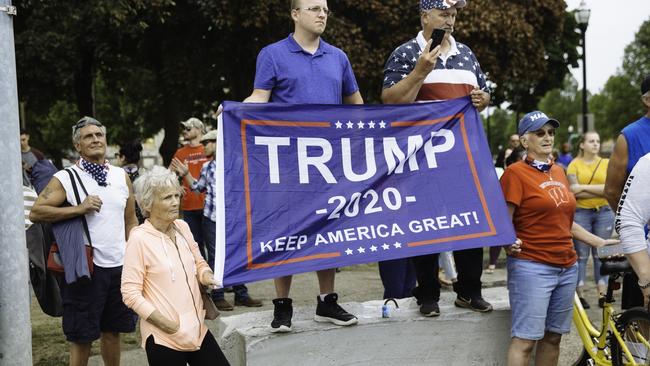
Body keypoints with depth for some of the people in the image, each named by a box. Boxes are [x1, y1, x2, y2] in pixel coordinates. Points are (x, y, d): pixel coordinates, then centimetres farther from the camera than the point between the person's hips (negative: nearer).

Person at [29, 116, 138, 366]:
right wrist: (79, 208, -20)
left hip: (120, 266, 4)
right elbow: (35, 212, -15)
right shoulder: (65, 179, -5)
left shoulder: (121, 176, 9)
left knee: (113, 331, 13)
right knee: (82, 336, 5)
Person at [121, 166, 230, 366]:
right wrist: (165, 323, -17)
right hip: (164, 338, -6)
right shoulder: (139, 238, -13)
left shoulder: (182, 227, 5)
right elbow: (131, 293, -14)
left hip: (197, 330, 6)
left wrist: (207, 277, -2)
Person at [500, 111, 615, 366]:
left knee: (553, 337, 11)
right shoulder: (516, 172, -7)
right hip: (531, 267, -7)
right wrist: (508, 245, -29)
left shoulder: (559, 172, 14)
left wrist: (597, 242, 19)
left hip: (567, 267, 7)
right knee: (525, 340, -9)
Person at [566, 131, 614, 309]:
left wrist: (584, 187, -13)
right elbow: (574, 191, -9)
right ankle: (580, 294, 5)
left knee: (601, 253, 5)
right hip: (581, 213, -1)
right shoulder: (574, 164, 2)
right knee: (581, 254, 0)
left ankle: (603, 294, 8)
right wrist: (600, 191, -11)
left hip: (604, 212, 2)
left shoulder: (607, 163, 6)